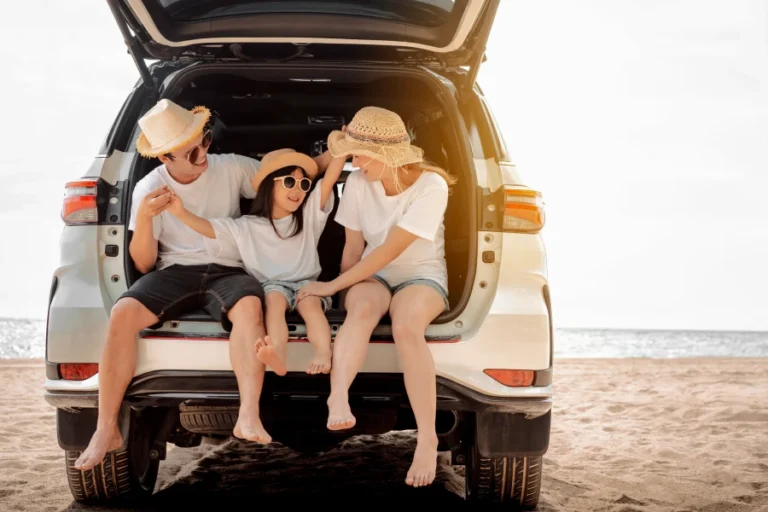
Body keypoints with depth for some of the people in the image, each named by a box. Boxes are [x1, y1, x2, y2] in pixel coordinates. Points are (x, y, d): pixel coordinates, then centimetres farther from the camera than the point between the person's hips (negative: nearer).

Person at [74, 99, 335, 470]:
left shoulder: (232, 169, 0)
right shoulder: (149, 189, 0)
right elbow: (143, 264, 1)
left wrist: (332, 155, -10)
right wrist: (144, 218, -18)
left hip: (226, 272, 0)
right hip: (173, 272, 1)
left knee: (249, 303, -37)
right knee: (123, 313, -30)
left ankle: (249, 417, -44)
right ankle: (106, 430, -22)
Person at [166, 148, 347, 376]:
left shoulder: (309, 214, 10)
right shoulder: (245, 227, 6)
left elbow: (330, 178, 2)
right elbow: (210, 228, -2)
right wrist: (181, 213, -18)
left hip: (306, 283, 1)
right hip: (271, 286, -1)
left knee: (311, 303, -32)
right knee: (274, 298, -35)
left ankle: (323, 356, -56)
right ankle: (277, 353, -63)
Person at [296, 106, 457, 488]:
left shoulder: (431, 186, -19)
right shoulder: (358, 183, -6)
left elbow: (389, 250, -21)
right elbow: (354, 248, 5)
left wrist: (333, 286, -20)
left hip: (421, 274, -3)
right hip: (373, 274, 3)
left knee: (406, 327, -36)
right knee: (362, 308, -36)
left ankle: (427, 439, -36)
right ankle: (338, 397, -54)